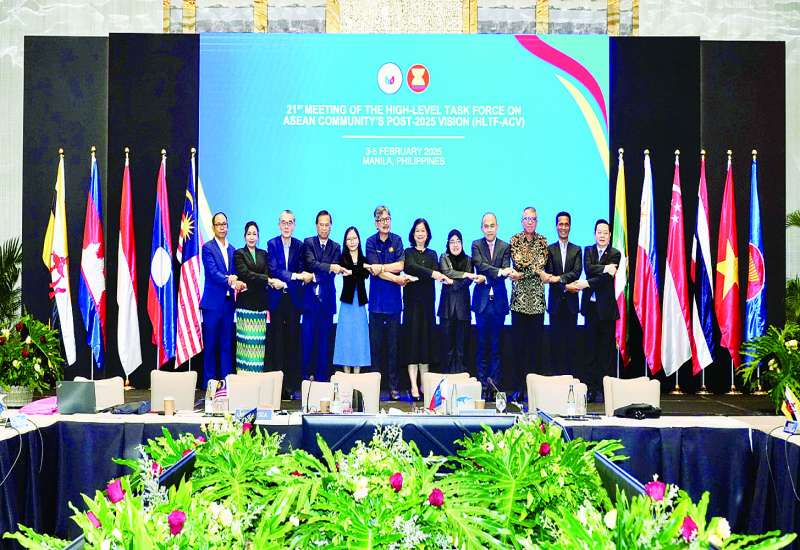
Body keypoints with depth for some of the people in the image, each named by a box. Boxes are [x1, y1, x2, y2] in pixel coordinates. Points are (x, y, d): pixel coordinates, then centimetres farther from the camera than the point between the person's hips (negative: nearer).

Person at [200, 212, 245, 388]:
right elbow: (212, 272, -15)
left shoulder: (232, 250, 15)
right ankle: (209, 383, 6)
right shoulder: (208, 247, -4)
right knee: (210, 345, 0)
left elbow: (234, 275, 13)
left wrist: (238, 283, -9)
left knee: (227, 345, 9)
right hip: (213, 302, -5)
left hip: (228, 303, 6)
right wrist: (229, 281, -29)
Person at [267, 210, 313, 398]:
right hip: (277, 298, -1)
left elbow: (302, 270, 5)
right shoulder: (272, 244, 0)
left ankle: (293, 385, 7)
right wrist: (296, 276, -20)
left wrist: (305, 276, -18)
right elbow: (274, 270, -11)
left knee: (293, 340, 3)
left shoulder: (299, 245, 6)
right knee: (277, 340, 2)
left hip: (294, 298, 1)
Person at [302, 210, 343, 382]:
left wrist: (316, 276, -15)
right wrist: (329, 267, -27)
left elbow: (334, 271, -1)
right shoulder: (308, 243, 5)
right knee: (307, 339, -1)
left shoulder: (336, 247, 11)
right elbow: (311, 264, -12)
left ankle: (322, 378, 10)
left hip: (327, 298, 2)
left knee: (324, 340, 5)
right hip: (310, 297, -2)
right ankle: (305, 377, 5)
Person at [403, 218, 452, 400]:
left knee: (426, 339, 2)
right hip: (412, 300, -3)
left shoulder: (432, 254, 15)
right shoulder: (408, 252, 5)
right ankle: (414, 386, -9)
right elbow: (410, 267, -16)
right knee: (413, 339, -7)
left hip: (428, 301, 3)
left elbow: (436, 273, -2)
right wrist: (431, 274, -30)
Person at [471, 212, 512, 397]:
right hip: (482, 300, -1)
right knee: (482, 344, 3)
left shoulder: (505, 247, 6)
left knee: (496, 344, 2)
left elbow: (505, 270, -5)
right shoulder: (476, 245, 4)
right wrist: (499, 272, -27)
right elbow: (480, 266, -12)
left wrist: (488, 276, -22)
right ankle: (483, 384, 8)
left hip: (499, 300, 1)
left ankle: (494, 384, 7)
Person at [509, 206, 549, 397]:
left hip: (537, 297, 2)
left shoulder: (542, 241, 10)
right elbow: (518, 263, -7)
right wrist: (537, 270, -7)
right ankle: (518, 387, 3)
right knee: (518, 342, -1)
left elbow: (541, 264, -2)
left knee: (536, 342, 2)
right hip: (519, 297, -1)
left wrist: (522, 274, -10)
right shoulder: (515, 240, 6)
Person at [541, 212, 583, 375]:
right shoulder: (550, 249, 6)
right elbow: (549, 274, -3)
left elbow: (577, 273, -4)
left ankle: (570, 373, 7)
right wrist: (566, 284, -15)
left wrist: (558, 278, -18)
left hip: (571, 301, 1)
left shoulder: (576, 250, 9)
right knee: (555, 339, 1)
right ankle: (555, 372, 6)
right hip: (555, 300, -1)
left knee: (570, 339, 3)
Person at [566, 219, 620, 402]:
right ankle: (591, 387, 9)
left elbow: (607, 278, -12)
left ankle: (603, 389, 3)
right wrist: (604, 268, -20)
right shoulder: (588, 251, 11)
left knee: (606, 349, -1)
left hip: (606, 307, -3)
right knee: (591, 348, 5)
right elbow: (588, 269, -8)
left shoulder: (615, 254, 0)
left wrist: (586, 283, -18)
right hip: (591, 306, 3)